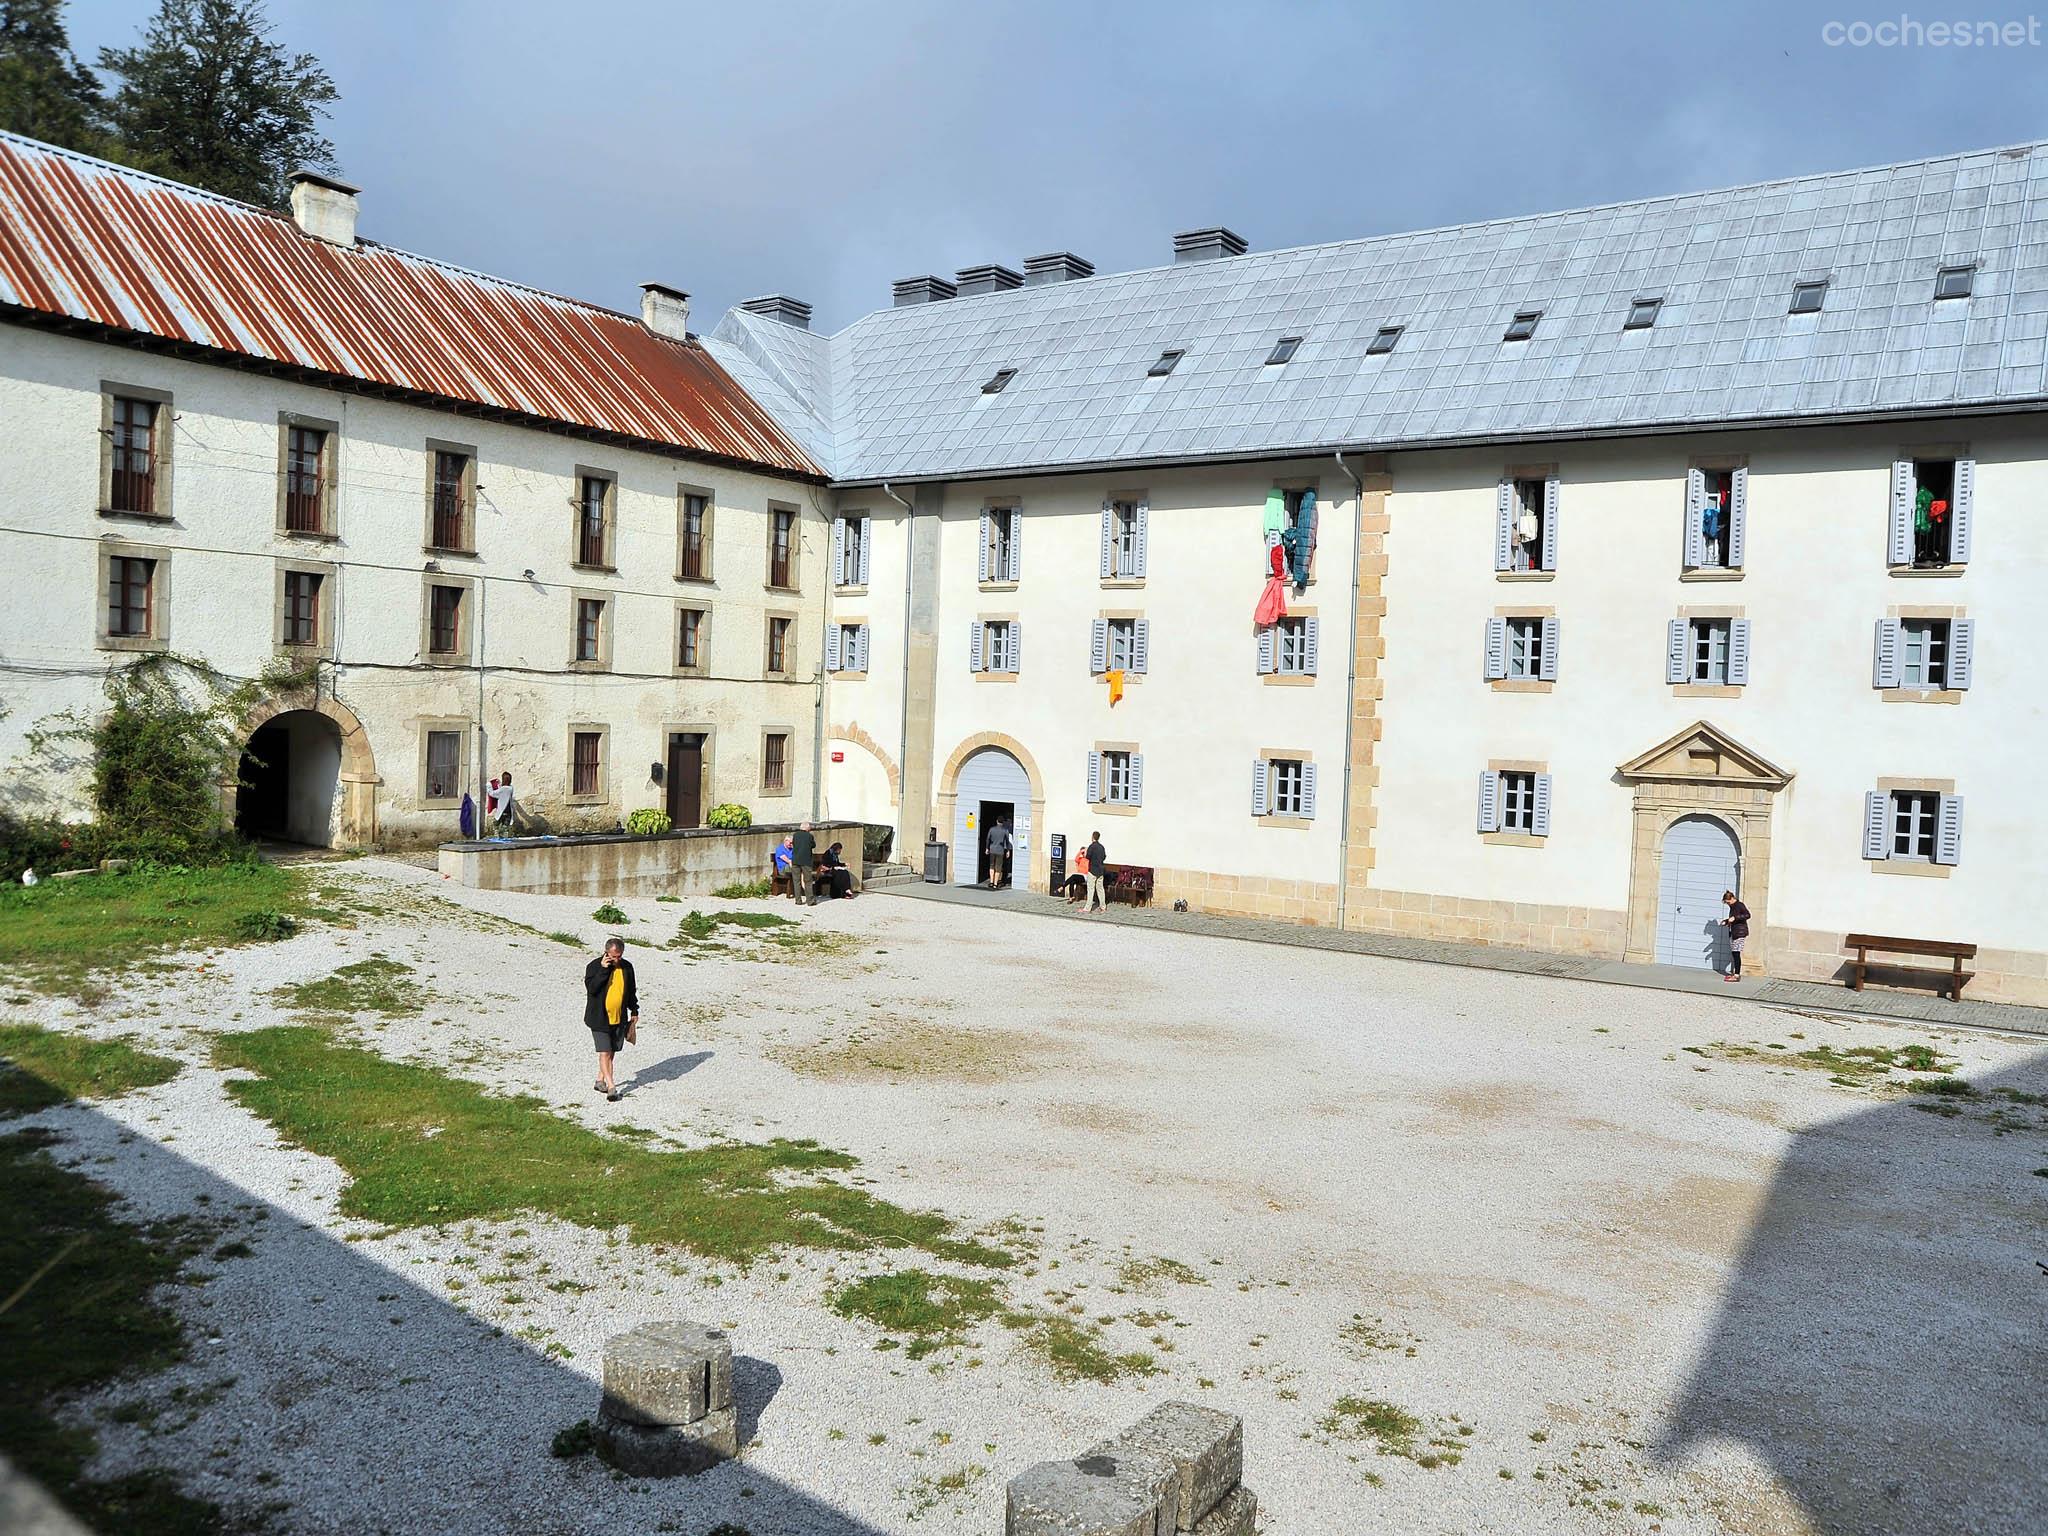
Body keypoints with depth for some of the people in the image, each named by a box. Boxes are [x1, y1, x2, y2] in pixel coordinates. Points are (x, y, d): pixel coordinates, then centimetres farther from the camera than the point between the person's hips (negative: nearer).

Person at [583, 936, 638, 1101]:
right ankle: (611, 1086, -7)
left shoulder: (627, 967, 3)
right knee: (604, 1053, -8)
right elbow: (591, 988, -21)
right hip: (599, 1018, -4)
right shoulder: (594, 966, -9)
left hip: (620, 1018, 4)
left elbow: (631, 991, 15)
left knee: (611, 1052, 11)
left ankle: (600, 1080, 26)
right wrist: (603, 969, -26)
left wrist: (634, 1011, 18)